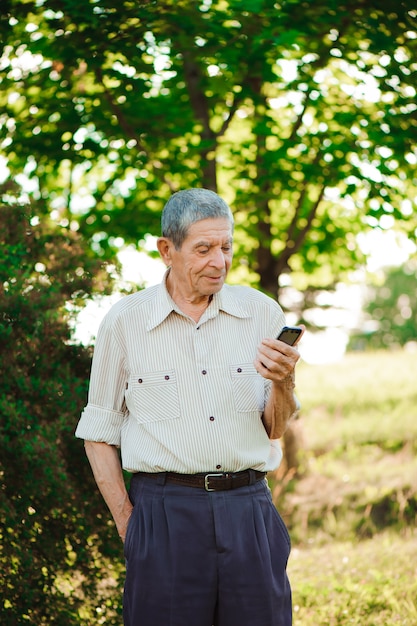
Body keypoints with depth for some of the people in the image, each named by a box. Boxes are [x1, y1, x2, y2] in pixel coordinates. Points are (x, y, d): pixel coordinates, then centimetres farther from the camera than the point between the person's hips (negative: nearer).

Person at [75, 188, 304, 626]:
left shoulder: (261, 313, 6)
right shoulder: (123, 321, 2)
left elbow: (275, 430, 9)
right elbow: (99, 432, 7)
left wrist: (283, 383, -11)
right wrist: (127, 523, 1)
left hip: (249, 508, 2)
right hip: (164, 507, -2)